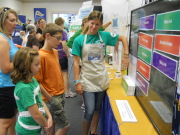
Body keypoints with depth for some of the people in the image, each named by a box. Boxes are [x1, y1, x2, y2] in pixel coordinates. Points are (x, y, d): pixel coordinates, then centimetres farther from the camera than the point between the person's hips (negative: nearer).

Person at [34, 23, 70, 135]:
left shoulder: (55, 52, 5)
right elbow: (37, 82, -17)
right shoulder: (41, 56, -19)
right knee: (65, 125, 1)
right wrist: (50, 99, -15)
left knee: (54, 123, 19)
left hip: (60, 95, 7)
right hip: (52, 97, -7)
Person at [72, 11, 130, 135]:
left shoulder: (105, 36, -2)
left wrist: (126, 56, 2)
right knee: (89, 111, -3)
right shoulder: (79, 40, -7)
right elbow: (76, 62, -7)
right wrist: (77, 82, -10)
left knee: (98, 108, 16)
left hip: (101, 79, 3)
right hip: (87, 80, -3)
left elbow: (123, 38, 10)